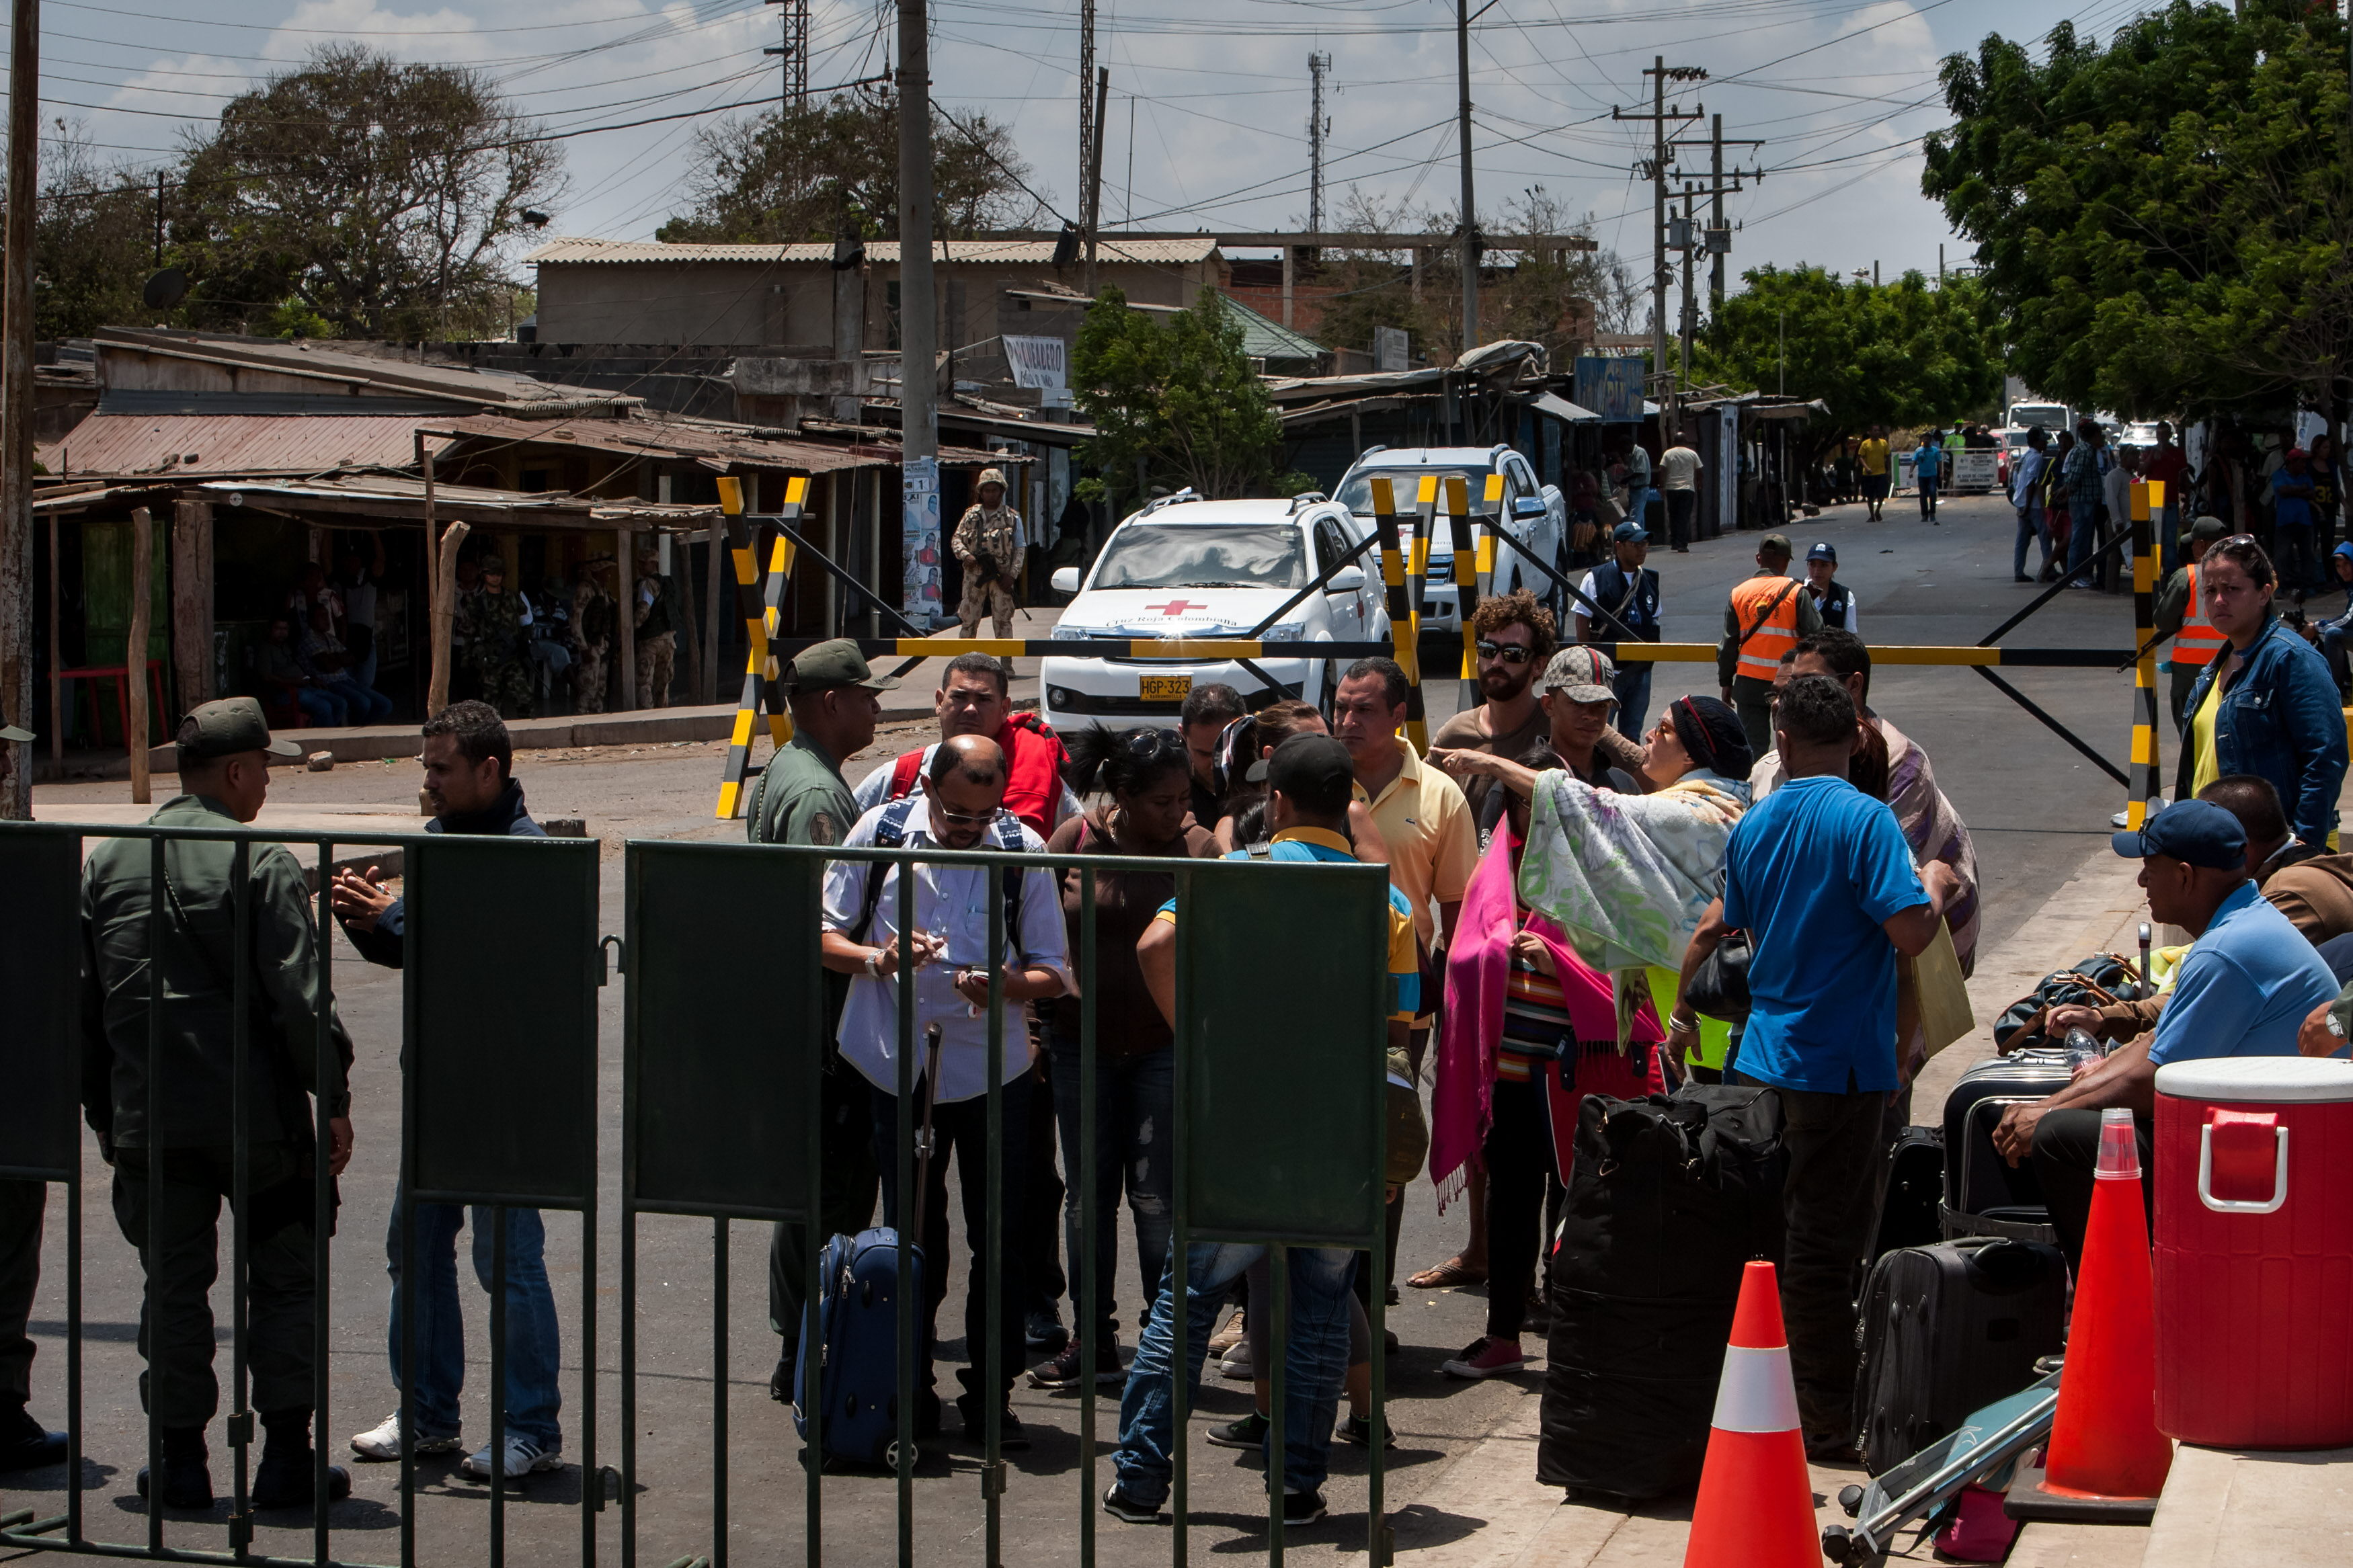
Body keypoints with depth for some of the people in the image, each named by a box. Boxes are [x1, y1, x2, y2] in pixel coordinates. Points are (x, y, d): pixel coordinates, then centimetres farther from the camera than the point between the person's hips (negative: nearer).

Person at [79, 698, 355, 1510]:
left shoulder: (106, 863, 6)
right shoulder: (262, 865, -11)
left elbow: (83, 1002, 10)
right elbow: (300, 999, -14)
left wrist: (102, 1110, 18)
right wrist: (334, 1100, -5)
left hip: (147, 1120, 4)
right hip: (257, 1115, -4)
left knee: (173, 1287, 11)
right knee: (285, 1282, 8)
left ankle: (181, 1461, 13)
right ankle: (287, 1457, 8)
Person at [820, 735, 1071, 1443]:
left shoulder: (1025, 850, -4)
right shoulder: (878, 833, -3)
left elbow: (1054, 972, -2)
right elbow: (824, 936, 2)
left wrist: (1009, 986, -23)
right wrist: (878, 959, -18)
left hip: (992, 1071, 0)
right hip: (898, 1068, 1)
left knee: (999, 1241, 1)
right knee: (911, 1241, 9)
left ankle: (991, 1396, 13)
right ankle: (909, 1392, 21)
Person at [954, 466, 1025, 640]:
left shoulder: (1012, 518, 6)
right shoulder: (971, 515, 11)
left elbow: (1019, 549, 3)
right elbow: (956, 539, 11)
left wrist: (1012, 575, -8)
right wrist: (965, 555, -10)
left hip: (1001, 577, -2)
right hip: (974, 574, 2)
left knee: (1003, 620, -4)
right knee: (968, 620, 2)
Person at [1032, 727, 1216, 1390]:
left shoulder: (1199, 848, -6)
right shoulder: (1073, 840, -2)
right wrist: (1035, 1024, 6)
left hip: (1166, 1044, -2)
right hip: (1082, 1042, 2)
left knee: (1156, 1198, -3)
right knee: (1089, 1191, 9)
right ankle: (1093, 1341, 18)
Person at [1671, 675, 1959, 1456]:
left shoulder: (1754, 825, 7)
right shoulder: (1864, 819, -13)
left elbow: (1720, 928, 18)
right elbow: (1911, 933, -21)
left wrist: (1684, 1014, 35)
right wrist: (1935, 886, 1)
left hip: (1764, 1057, 6)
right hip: (1840, 1061, -6)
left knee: (1772, 1236, 16)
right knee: (1826, 1245, -1)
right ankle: (1825, 1421, 4)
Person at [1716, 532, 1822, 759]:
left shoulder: (1739, 593, 2)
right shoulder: (1796, 592, -7)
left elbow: (1728, 644, 5)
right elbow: (1815, 636, -9)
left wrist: (1725, 682, 13)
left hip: (1749, 682, 2)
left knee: (1753, 745, 6)